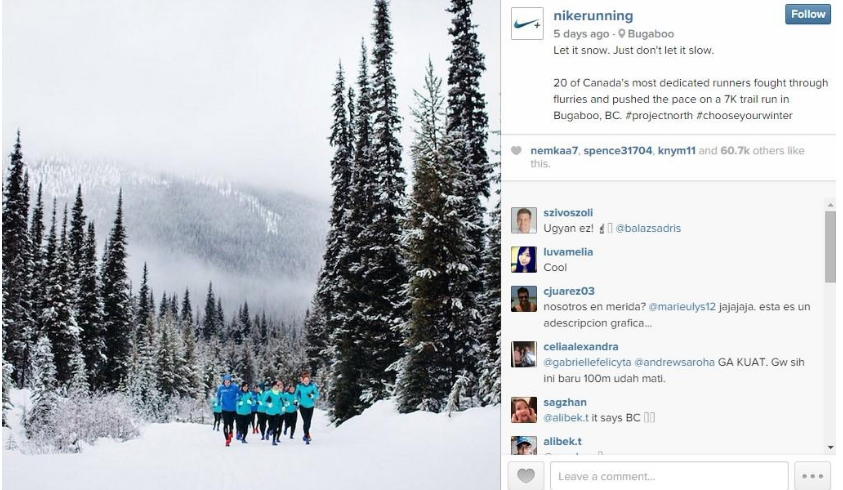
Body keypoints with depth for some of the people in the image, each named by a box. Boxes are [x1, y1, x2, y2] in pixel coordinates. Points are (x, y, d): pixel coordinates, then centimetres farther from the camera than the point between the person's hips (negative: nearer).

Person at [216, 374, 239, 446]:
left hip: (233, 409, 0)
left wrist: (236, 399, -14)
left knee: (231, 423, 11)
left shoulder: (234, 387, -11)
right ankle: (227, 440, -4)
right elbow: (218, 395, 13)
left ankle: (230, 433, 41)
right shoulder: (221, 388, -5)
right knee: (225, 424, -9)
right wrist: (218, 401, -3)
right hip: (225, 409, 0)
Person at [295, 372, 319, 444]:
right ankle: (307, 436, -13)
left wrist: (312, 395, -30)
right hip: (303, 406, -1)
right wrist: (296, 400, -6)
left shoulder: (312, 386, -11)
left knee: (308, 422, 11)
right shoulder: (299, 386, -8)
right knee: (305, 421, -15)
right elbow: (296, 394, 9)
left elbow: (317, 395, -11)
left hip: (310, 406, 1)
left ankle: (306, 435, 34)